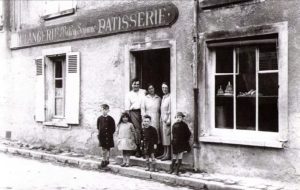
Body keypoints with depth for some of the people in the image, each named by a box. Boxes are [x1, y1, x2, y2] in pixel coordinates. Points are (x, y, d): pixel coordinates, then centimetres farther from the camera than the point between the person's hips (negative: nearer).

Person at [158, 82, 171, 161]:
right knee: (163, 136, 9)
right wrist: (161, 118, 13)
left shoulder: (170, 97, -9)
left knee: (167, 136, -7)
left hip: (167, 119, -8)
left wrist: (169, 120, -16)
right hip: (162, 119, 8)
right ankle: (164, 153, 14)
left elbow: (170, 110, -13)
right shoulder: (163, 98, 17)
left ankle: (168, 154, -3)